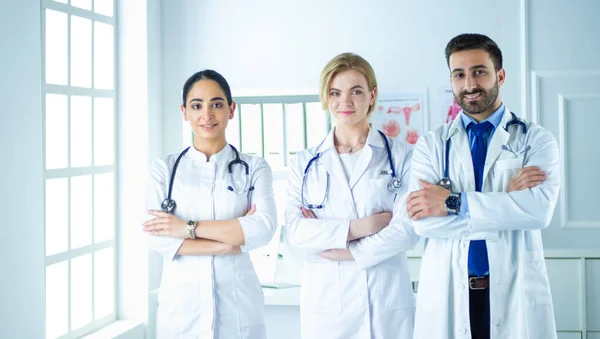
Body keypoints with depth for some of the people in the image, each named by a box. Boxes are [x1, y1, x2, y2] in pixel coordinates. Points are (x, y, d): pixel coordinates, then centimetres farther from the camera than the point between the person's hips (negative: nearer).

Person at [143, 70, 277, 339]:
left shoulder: (254, 168, 3)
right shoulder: (163, 170, 4)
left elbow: (264, 228, -13)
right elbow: (156, 238, -8)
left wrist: (188, 227, -15)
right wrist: (233, 239, -12)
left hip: (238, 305, 0)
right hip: (181, 304, 0)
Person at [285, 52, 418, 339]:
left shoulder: (401, 156, 2)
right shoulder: (305, 163, 8)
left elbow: (407, 229, -7)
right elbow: (295, 230, -4)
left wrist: (343, 251, -11)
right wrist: (360, 227, -14)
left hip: (388, 300, -1)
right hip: (325, 299, 2)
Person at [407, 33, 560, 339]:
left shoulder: (536, 140, 1)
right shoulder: (430, 145, 4)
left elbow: (540, 209, -16)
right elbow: (422, 221, -10)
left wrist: (453, 202, -16)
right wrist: (506, 199, -14)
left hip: (516, 294, -1)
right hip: (446, 295, 1)